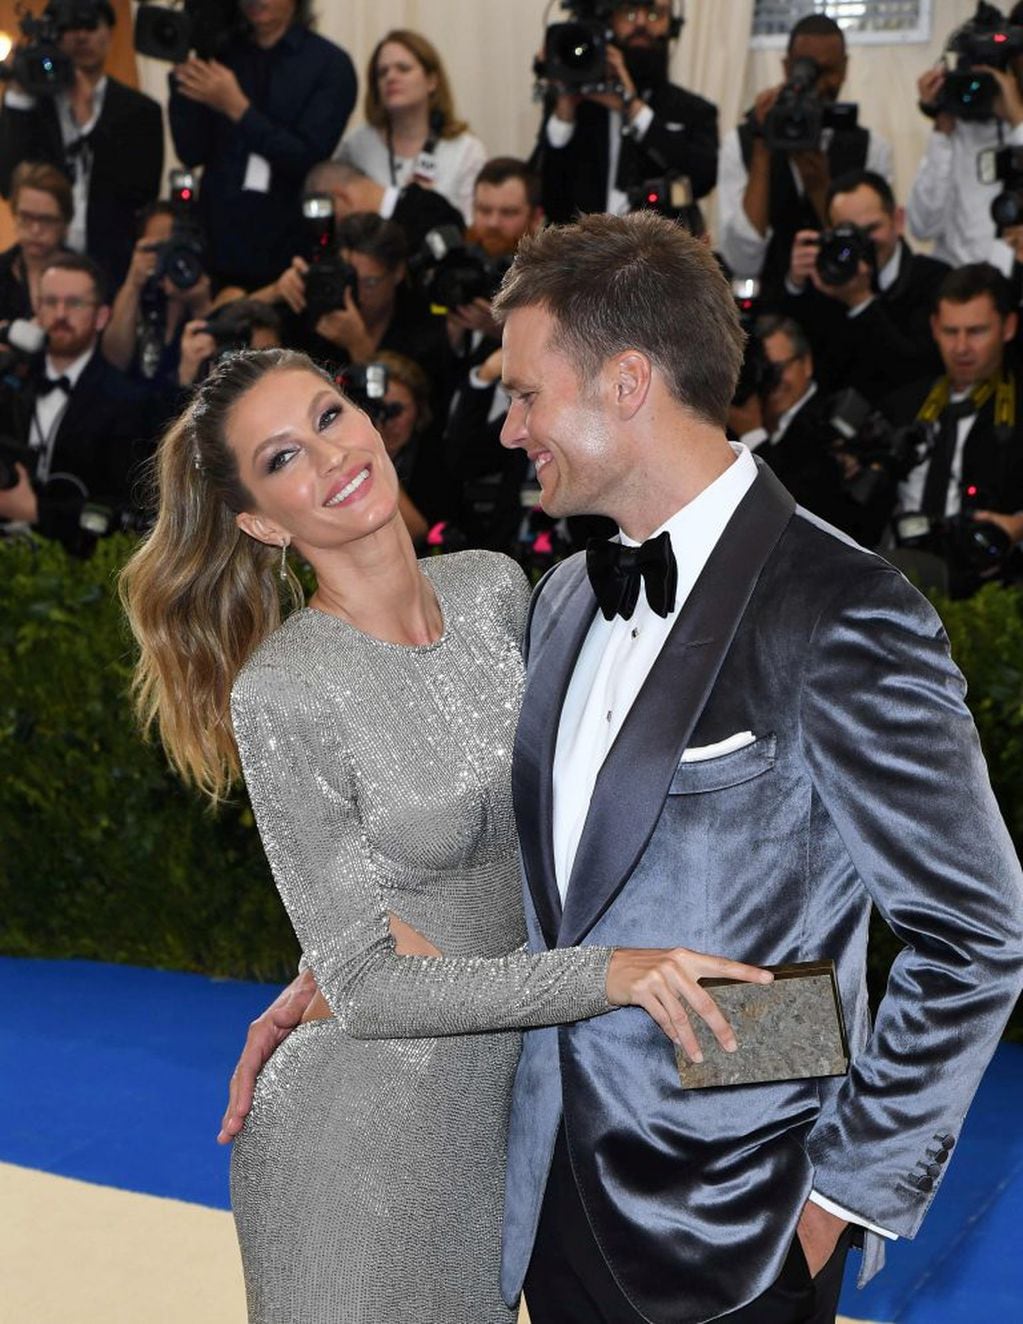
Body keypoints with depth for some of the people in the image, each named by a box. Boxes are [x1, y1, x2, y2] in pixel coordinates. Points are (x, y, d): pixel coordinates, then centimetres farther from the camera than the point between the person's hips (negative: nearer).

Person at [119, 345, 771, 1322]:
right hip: (366, 1134, -5)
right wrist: (610, 973, -31)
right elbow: (365, 988, -21)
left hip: (513, 1095, 5)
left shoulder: (495, 589, -4)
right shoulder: (280, 693, -20)